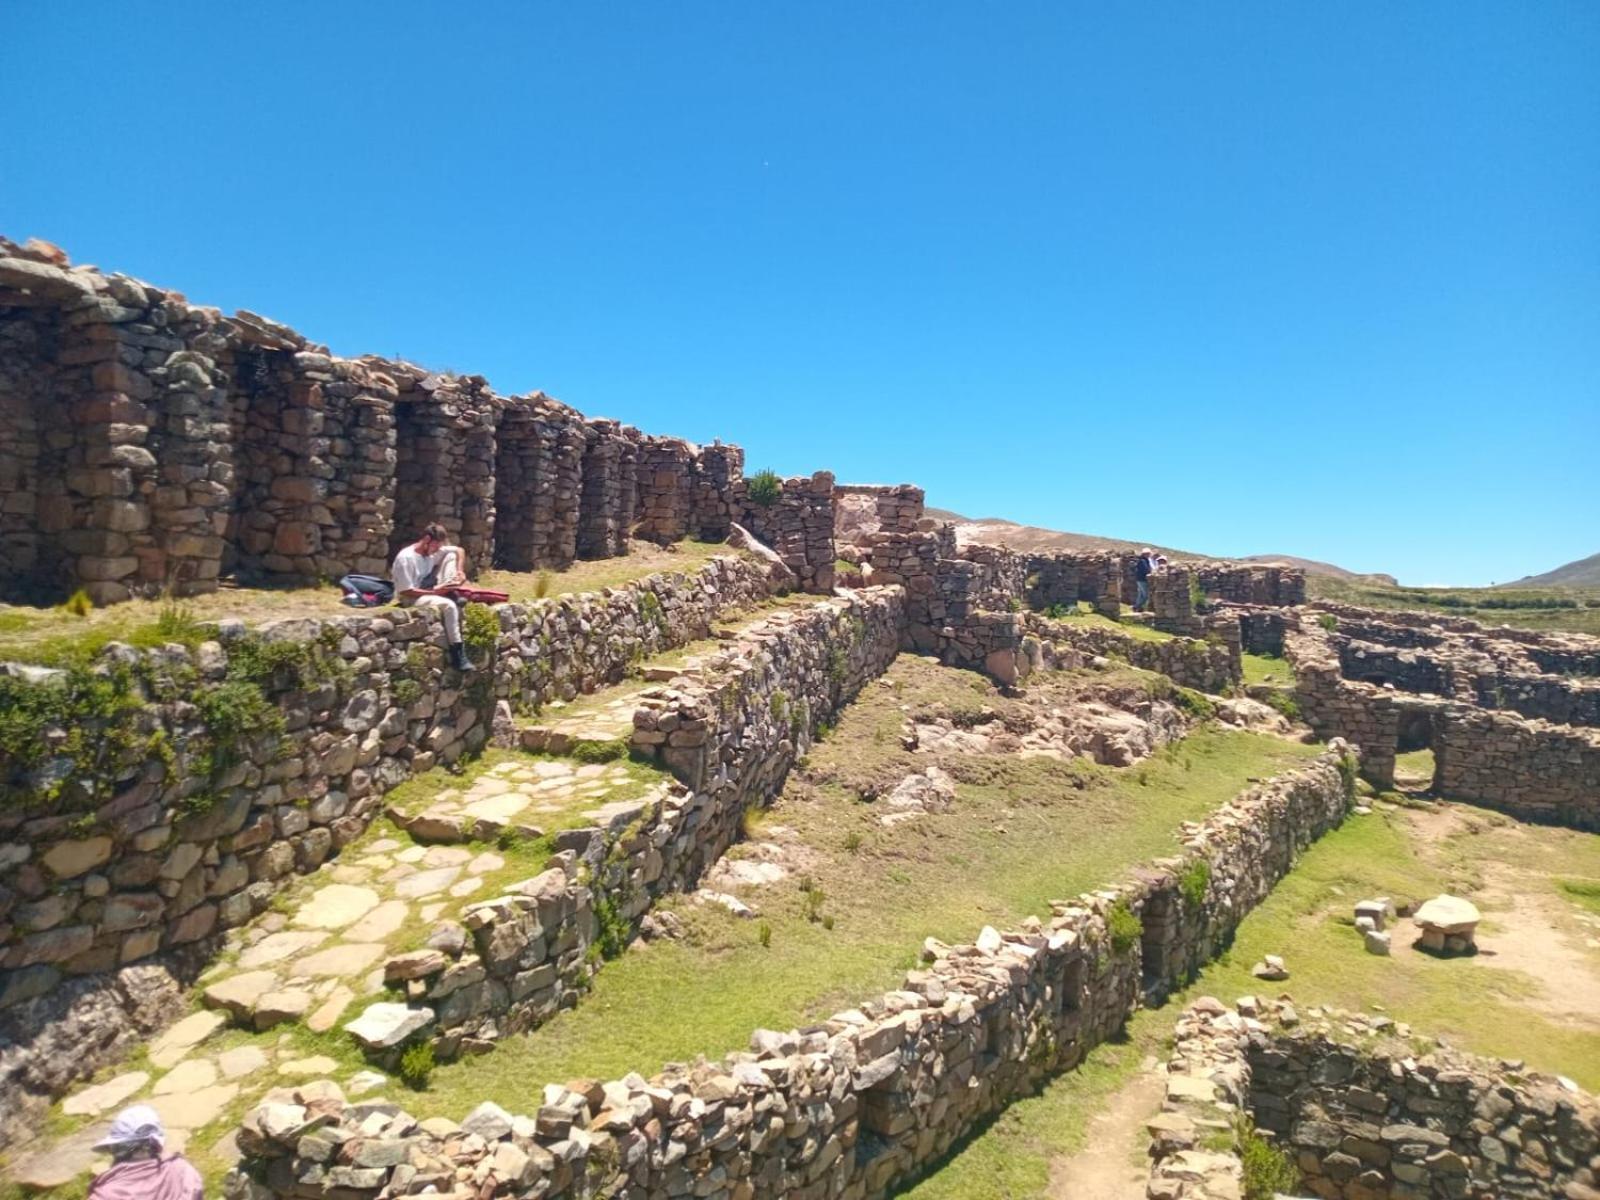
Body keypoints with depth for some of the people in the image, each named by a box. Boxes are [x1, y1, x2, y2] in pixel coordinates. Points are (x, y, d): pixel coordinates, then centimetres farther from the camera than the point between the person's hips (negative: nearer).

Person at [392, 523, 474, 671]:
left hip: (432, 591, 8)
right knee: (449, 605, -36)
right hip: (411, 598, -8)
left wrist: (460, 570, -7)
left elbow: (459, 550, 11)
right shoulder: (405, 558, -23)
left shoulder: (433, 550, 0)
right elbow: (405, 591, -24)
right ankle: (457, 653, -29)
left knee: (451, 556, 2)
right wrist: (434, 592, -24)